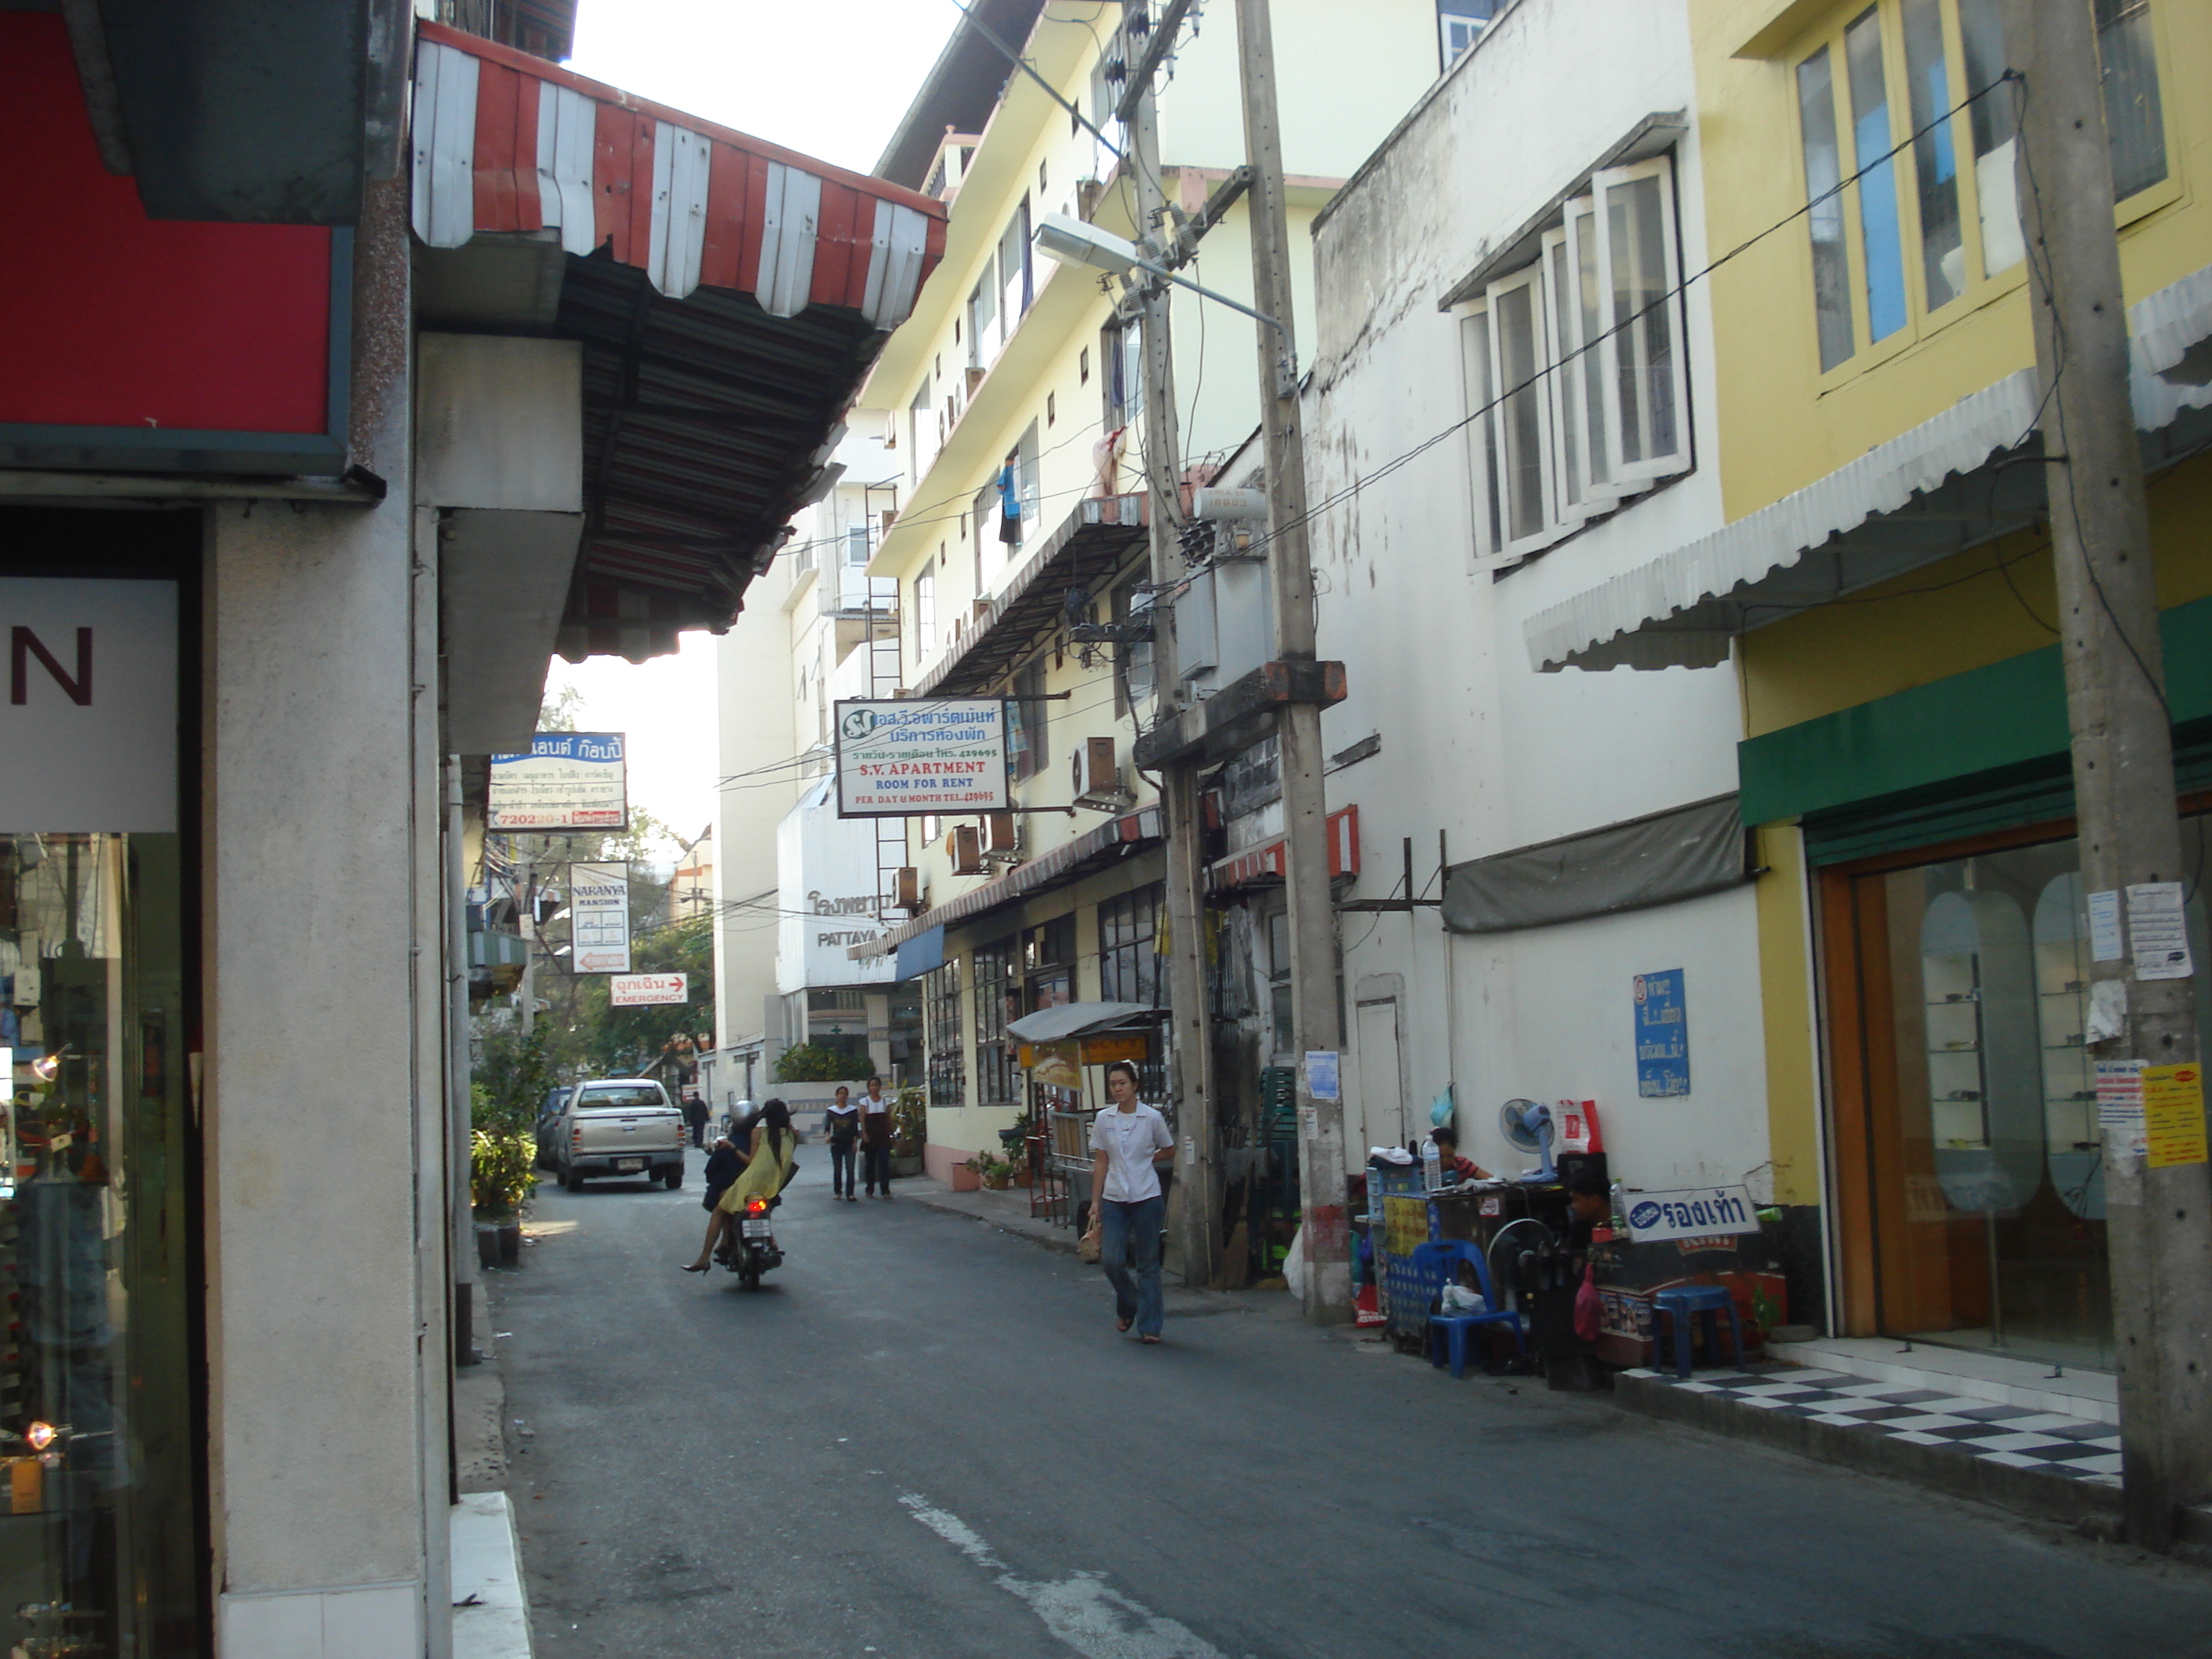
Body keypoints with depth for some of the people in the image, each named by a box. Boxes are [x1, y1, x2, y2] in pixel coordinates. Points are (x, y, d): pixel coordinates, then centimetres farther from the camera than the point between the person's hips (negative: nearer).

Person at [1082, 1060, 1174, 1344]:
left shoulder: (1152, 1117, -4)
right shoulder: (1103, 1119, 3)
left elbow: (1169, 1151, 12)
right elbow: (1100, 1162, 7)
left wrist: (1143, 1160, 2)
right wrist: (1095, 1202, 4)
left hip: (1146, 1198, -2)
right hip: (1114, 1199, 2)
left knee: (1148, 1264, 2)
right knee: (1111, 1260, -6)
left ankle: (1149, 1327, 10)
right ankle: (1127, 1306, 23)